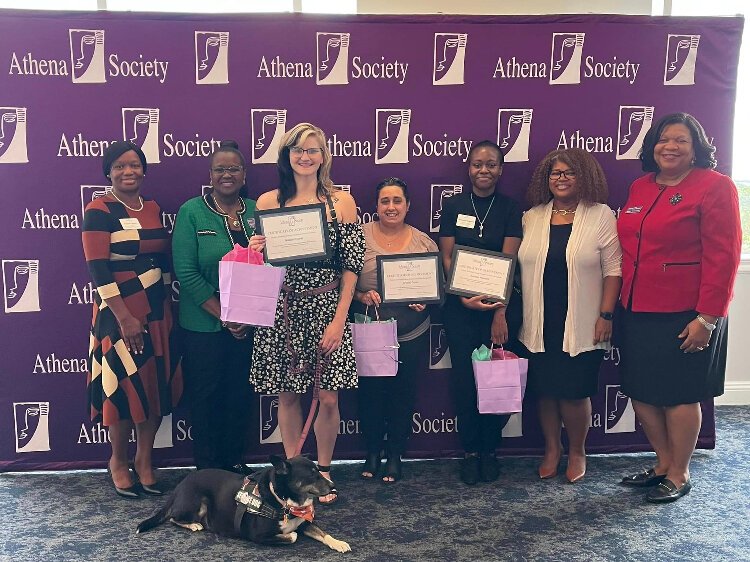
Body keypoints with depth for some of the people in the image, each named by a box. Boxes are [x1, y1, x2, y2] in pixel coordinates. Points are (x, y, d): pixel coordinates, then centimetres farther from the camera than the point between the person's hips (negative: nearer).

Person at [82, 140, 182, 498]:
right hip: (120, 312, -6)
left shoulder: (153, 209, 10)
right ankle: (118, 461, 22)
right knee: (125, 385, 2)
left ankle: (144, 459, 24)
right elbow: (98, 269, -15)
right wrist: (124, 317, -19)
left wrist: (165, 304, 10)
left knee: (157, 383, 8)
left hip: (157, 310, 6)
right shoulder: (99, 211, -9)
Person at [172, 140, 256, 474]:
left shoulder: (256, 211, 5)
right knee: (205, 396, 8)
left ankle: (234, 460, 31)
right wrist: (224, 316, -14)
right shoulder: (191, 212, -6)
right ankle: (207, 468, 24)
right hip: (204, 325, -3)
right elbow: (187, 274, -11)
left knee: (240, 393, 14)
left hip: (250, 324, 4)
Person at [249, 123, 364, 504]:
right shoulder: (268, 202, 4)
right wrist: (256, 250, -13)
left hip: (326, 309, -1)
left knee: (327, 397, 1)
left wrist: (339, 319, -8)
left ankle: (323, 471, 23)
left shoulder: (341, 201, 1)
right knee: (287, 394, 8)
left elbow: (352, 266, -2)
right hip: (282, 311, 1)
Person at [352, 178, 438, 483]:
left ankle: (395, 455, 29)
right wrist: (361, 295, -18)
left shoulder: (424, 242, 3)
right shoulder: (360, 236, -3)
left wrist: (425, 301, -11)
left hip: (411, 335, 1)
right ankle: (372, 452, 30)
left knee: (402, 394, 10)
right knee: (370, 392, 8)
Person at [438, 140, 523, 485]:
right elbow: (447, 258, 1)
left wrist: (501, 312, -15)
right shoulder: (453, 207, 5)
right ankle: (470, 450, 15)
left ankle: (489, 450, 18)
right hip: (460, 306, 1)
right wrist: (465, 298, -15)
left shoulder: (510, 209, 2)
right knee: (464, 376, 0)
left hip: (501, 305, 0)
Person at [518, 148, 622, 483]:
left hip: (581, 326, -3)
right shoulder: (532, 217, 9)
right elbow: (521, 267, 11)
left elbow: (613, 269, -3)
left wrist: (606, 315, -9)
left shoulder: (601, 216, 0)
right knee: (544, 390, 8)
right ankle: (551, 448, 29)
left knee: (574, 392, 1)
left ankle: (577, 451, 25)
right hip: (539, 326, 3)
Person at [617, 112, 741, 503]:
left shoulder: (714, 187, -9)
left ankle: (679, 474, 23)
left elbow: (723, 257, -13)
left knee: (679, 394, 5)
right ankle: (664, 462, 31)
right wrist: (619, 304, 11)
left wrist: (707, 316, -17)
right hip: (638, 311, 7)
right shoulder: (640, 187, 11)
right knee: (640, 391, 12)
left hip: (685, 316, -6)